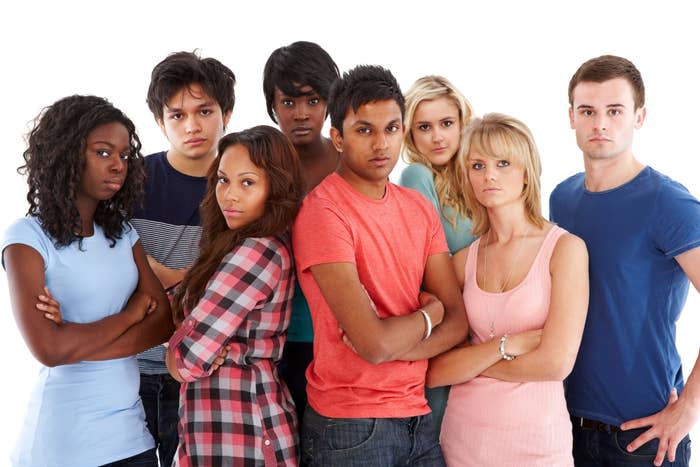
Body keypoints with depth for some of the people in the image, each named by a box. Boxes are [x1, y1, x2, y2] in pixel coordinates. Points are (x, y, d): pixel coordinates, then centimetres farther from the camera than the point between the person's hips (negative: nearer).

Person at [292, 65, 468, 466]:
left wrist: (394, 346, -17)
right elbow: (373, 342, -24)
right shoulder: (322, 214, -18)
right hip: (351, 426, -6)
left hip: (417, 415, 6)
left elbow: (457, 322, 0)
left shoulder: (420, 208, 5)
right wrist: (427, 315, -5)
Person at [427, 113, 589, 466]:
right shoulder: (464, 259, 1)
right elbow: (433, 372, -5)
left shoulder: (565, 248, -8)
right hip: (463, 436, 3)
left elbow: (556, 362, -16)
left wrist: (468, 361, -5)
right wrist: (507, 345, -17)